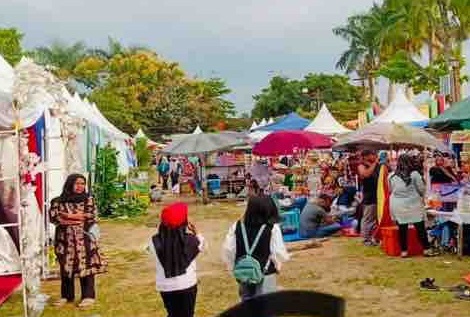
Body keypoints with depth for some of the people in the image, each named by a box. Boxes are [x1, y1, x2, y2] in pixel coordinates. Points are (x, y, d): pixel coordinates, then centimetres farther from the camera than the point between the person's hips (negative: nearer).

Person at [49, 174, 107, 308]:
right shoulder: (59, 201, 5)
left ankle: (88, 296, 5)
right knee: (66, 266, 8)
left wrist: (68, 216, -10)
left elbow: (93, 217, -8)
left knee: (85, 266, -2)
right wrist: (79, 217, -14)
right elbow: (53, 216, -9)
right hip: (65, 238, 2)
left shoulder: (88, 199, 4)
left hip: (84, 239, -2)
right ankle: (66, 296, 21)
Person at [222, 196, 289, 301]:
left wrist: (233, 267, 12)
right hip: (265, 275, -4)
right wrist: (277, 266, 5)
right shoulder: (272, 228, -16)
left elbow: (227, 250, -3)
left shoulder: (237, 226, -5)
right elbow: (279, 253, -16)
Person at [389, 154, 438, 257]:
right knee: (420, 227, 6)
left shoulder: (392, 176, 1)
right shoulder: (414, 174, -7)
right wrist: (420, 196, 18)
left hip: (397, 206, 3)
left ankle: (404, 251, 10)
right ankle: (427, 249, 12)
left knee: (402, 228, 6)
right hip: (413, 204, -2)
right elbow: (422, 189, -2)